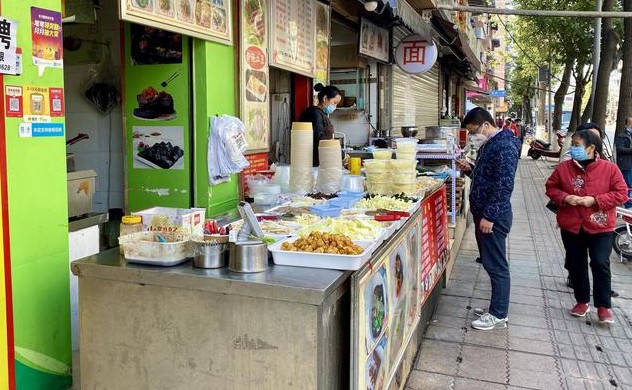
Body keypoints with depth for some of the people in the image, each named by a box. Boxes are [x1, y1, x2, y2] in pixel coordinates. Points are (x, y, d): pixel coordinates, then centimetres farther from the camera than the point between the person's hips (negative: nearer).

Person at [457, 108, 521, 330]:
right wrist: (470, 169, 6)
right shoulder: (489, 144, 14)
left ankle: (498, 316, 10)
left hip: (494, 217, -10)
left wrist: (489, 216, -23)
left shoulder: (504, 146, -17)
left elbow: (504, 185, -22)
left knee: (496, 266, -1)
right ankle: (497, 308, 26)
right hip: (483, 213, 10)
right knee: (491, 263, 15)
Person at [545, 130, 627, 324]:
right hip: (571, 226, 3)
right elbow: (551, 188, 7)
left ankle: (603, 306, 9)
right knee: (576, 265, 11)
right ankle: (582, 301, 29)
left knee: (600, 264, -6)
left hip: (600, 227, -3)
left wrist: (595, 200, -18)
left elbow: (621, 193, -6)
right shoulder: (564, 167, -2)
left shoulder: (609, 168, -8)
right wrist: (565, 198, -13)